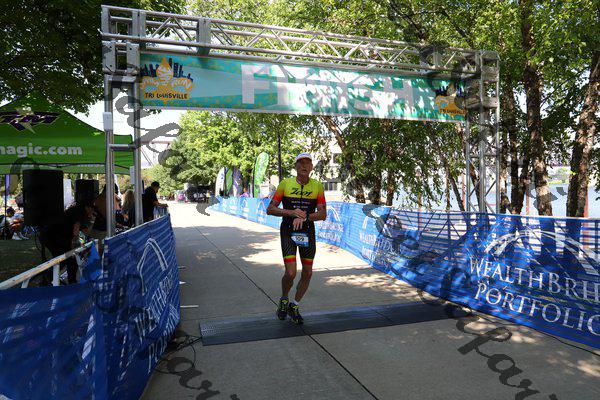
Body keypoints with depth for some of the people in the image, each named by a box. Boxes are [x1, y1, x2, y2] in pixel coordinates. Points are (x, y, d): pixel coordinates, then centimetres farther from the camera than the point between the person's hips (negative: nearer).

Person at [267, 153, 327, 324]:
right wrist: (291, 212, -19)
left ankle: (294, 306, 30)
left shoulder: (317, 186, -1)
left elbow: (323, 214, -5)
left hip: (308, 232, 3)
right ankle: (283, 300, 21)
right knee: (290, 273, -12)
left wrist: (304, 217, -21)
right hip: (288, 232, -3)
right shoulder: (285, 184, -4)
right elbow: (270, 209, -5)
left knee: (307, 273, 8)